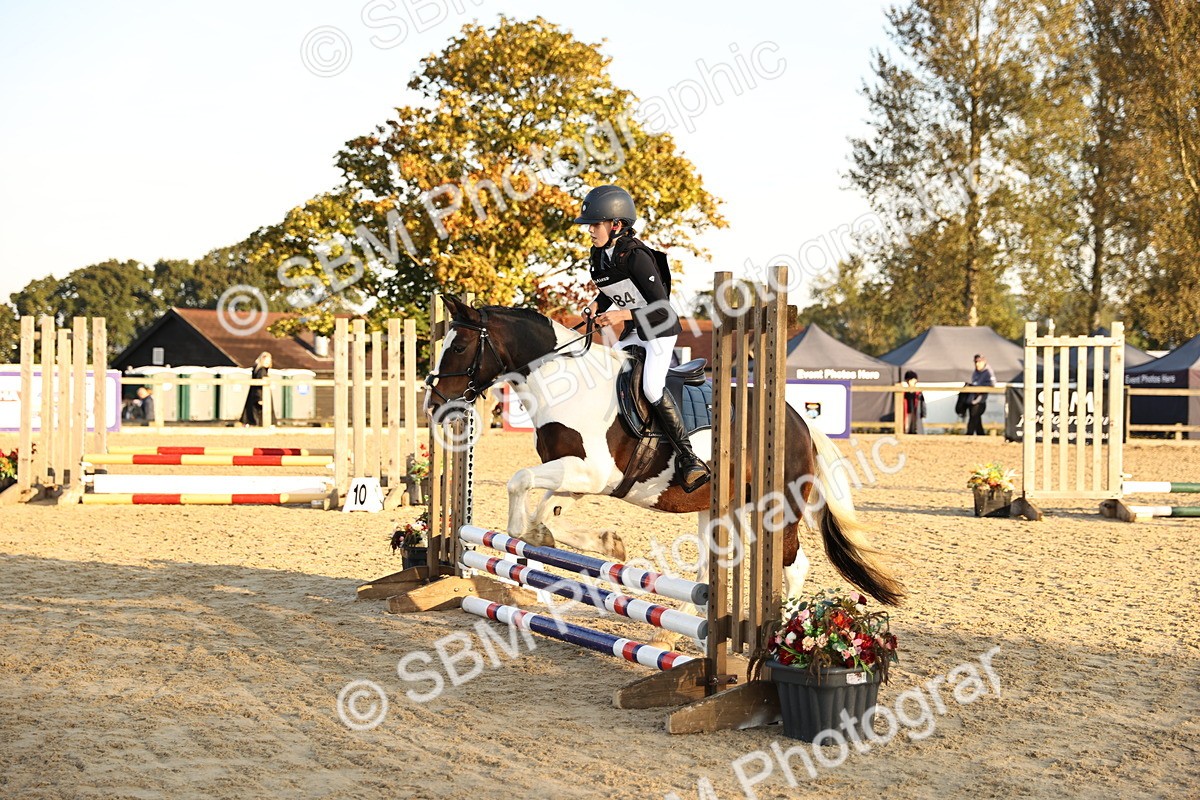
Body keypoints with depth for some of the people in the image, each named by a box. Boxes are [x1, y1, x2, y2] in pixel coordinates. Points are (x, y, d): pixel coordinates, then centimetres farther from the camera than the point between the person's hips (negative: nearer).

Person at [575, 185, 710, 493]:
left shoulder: (636, 257, -25)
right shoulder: (599, 256, 0)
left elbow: (662, 309, -27)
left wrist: (623, 315, -34)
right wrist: (596, 305, -3)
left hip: (660, 331, -9)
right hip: (632, 334, 9)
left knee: (652, 388, -25)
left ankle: (688, 458, -19)